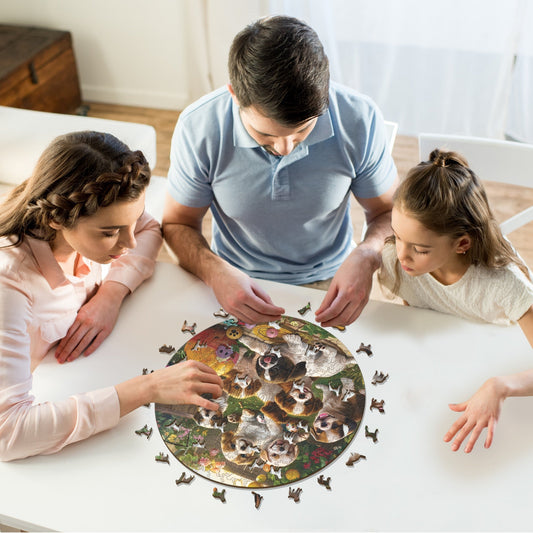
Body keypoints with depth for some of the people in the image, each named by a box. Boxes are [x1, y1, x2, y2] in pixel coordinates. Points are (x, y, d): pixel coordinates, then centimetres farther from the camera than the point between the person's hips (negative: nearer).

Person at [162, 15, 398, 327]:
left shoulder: (360, 120, -18)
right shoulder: (198, 129, -19)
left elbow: (389, 212, -3)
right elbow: (177, 224, -4)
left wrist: (366, 257, -25)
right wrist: (214, 272, -26)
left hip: (326, 284, 0)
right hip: (239, 284, 0)